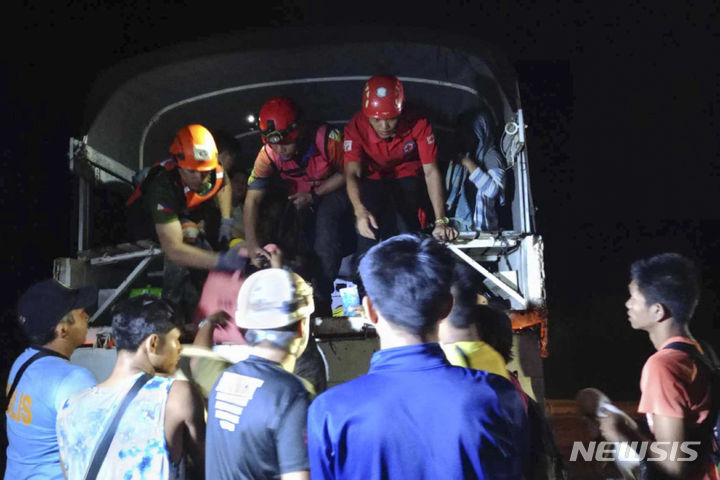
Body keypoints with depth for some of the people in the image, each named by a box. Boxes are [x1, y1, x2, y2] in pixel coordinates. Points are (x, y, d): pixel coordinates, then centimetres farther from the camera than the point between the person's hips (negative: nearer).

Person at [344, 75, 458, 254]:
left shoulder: (418, 124, -26)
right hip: (372, 180, 0)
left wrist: (441, 221, -37)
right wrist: (360, 211, -53)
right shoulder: (356, 127, -25)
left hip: (407, 178, 0)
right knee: (367, 230, -23)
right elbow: (352, 173, -33)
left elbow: (431, 171, -28)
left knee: (405, 227, -24)